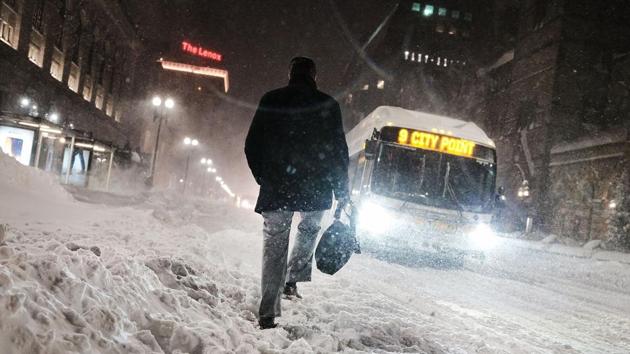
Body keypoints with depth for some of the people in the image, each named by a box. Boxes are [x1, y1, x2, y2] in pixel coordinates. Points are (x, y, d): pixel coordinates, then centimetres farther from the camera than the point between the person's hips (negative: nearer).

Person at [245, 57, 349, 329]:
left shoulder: (270, 101, 4)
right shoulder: (327, 105, 0)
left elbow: (252, 146, 5)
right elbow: (338, 150, -1)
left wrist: (264, 178, 17)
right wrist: (342, 191, 7)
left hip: (276, 187, 1)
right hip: (315, 187, 0)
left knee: (274, 245, 6)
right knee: (309, 230, 27)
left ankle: (268, 314, 1)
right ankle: (292, 280, 16)